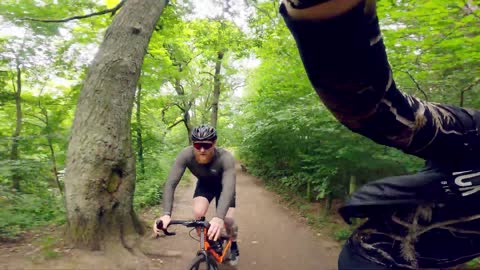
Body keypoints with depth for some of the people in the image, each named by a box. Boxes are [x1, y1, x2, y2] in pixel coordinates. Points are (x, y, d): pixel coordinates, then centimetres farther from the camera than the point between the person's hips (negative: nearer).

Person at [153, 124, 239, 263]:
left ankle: (233, 245, 20)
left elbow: (228, 187, -49)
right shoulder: (185, 155, -34)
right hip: (204, 184, 2)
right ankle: (210, 243, 8)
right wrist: (166, 214, -50)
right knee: (198, 214, -21)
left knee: (227, 220, -14)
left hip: (223, 185, -2)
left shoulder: (225, 158, -40)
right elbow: (170, 184, -36)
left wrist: (219, 217, -64)